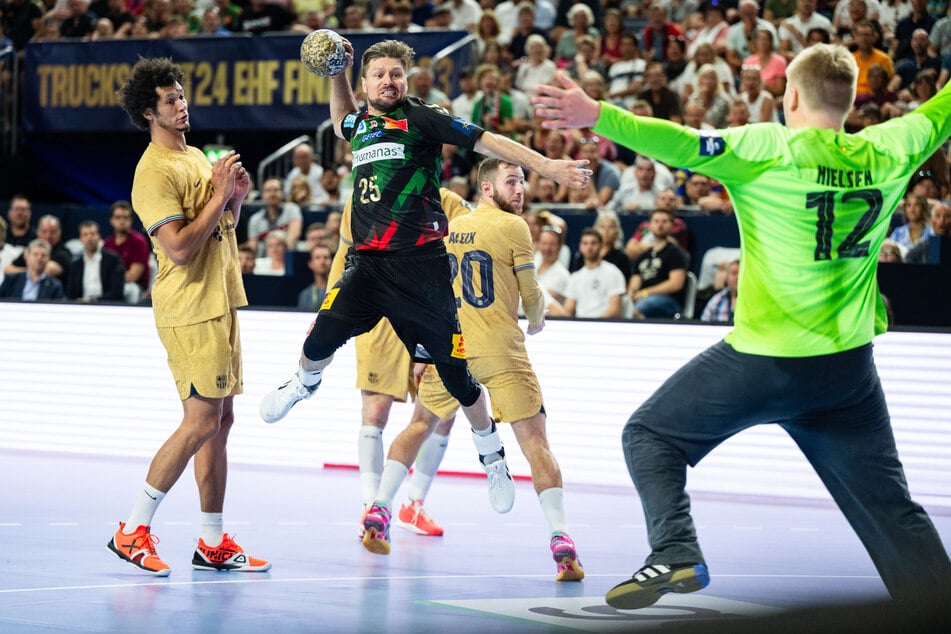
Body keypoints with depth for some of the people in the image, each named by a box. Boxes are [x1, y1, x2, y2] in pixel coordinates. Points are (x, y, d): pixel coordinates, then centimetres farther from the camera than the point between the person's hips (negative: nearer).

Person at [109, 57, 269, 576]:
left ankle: (213, 544, 12)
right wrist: (219, 194, -16)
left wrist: (236, 197, 6)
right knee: (200, 423, -12)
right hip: (190, 310, -9)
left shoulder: (197, 157, 17)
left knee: (220, 421, 8)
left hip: (220, 304, 9)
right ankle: (133, 530, -5)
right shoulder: (155, 171, -13)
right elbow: (179, 248, -21)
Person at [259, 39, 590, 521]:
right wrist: (336, 71, 26)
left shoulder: (421, 119, -1)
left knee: (454, 372, 0)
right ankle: (304, 383, 17)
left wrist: (547, 167, -12)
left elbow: (486, 141, -5)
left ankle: (491, 454, 22)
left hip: (421, 264, -4)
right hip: (368, 263, 4)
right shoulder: (360, 122, 15)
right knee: (323, 335, -18)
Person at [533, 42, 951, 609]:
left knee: (651, 434, 11)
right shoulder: (888, 154, 3)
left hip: (765, 359, -4)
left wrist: (596, 115, -24)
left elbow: (686, 146, -22)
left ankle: (675, 553, -7)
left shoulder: (769, 149, -10)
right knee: (894, 513, 11)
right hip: (849, 368, 4)